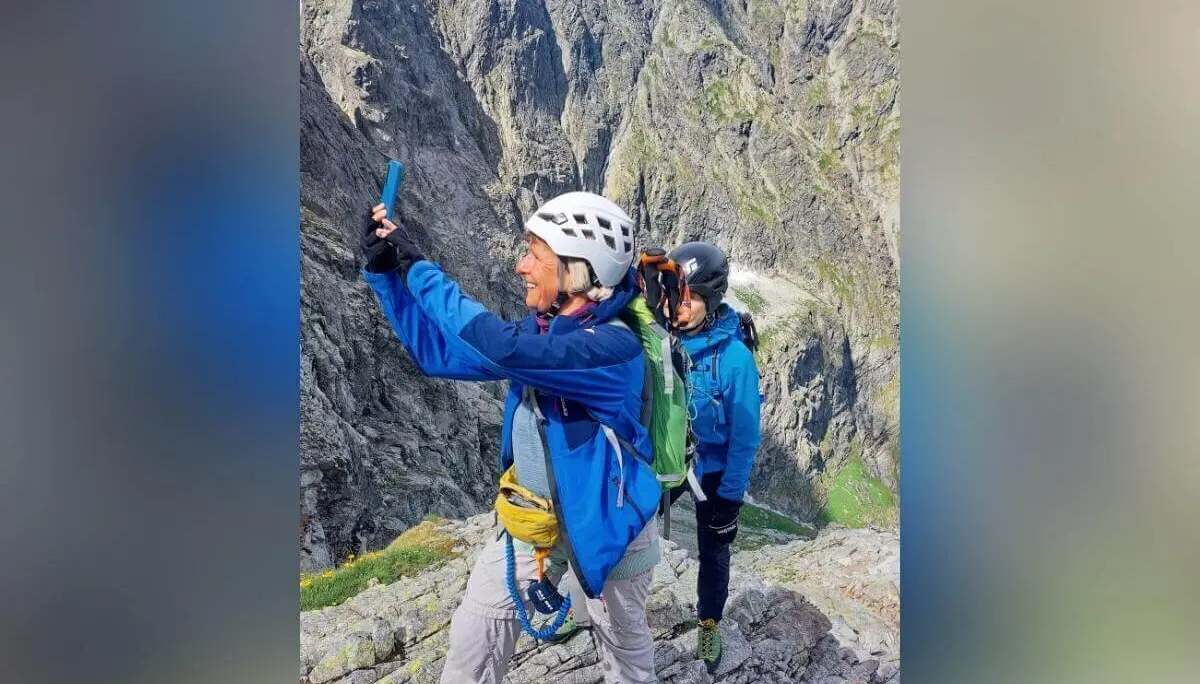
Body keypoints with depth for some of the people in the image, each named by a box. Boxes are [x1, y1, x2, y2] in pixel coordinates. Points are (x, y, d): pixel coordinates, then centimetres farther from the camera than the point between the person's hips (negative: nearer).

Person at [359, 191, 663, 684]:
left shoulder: (615, 347, -29)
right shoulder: (539, 330, -5)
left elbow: (504, 349, -43)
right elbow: (441, 353, 1)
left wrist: (419, 269, -35)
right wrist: (384, 272, -7)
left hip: (602, 521, -6)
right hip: (533, 513, 6)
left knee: (623, 641, 18)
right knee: (475, 628, 10)